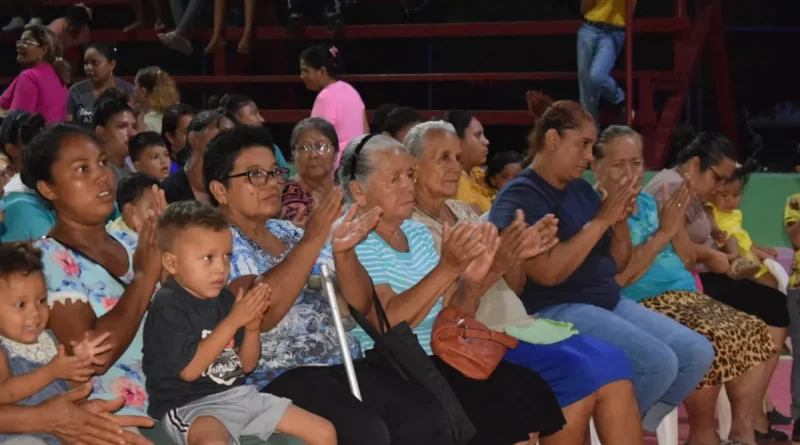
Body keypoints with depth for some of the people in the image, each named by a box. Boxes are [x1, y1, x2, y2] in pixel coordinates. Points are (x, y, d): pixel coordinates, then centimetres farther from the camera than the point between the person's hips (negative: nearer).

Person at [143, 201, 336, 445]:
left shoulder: (225, 298, 8)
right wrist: (233, 321, -21)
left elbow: (246, 366, 12)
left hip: (239, 395, 8)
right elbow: (189, 369, -22)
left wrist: (253, 326, -8)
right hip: (189, 406, -8)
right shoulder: (168, 306, -13)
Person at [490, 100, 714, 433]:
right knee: (658, 363, -25)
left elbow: (617, 262, 16)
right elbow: (548, 272, -24)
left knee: (697, 352, -2)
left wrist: (621, 220, -4)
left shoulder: (581, 189, 14)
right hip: (553, 311, -9)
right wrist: (601, 219, -20)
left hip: (609, 302, 9)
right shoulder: (520, 197, -11)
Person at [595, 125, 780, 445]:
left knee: (752, 332, -15)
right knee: (708, 341, -32)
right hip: (644, 308, -7)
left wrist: (678, 223, 1)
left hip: (688, 298, 7)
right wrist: (663, 232, -14)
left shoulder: (650, 203, 20)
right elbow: (616, 277, -15)